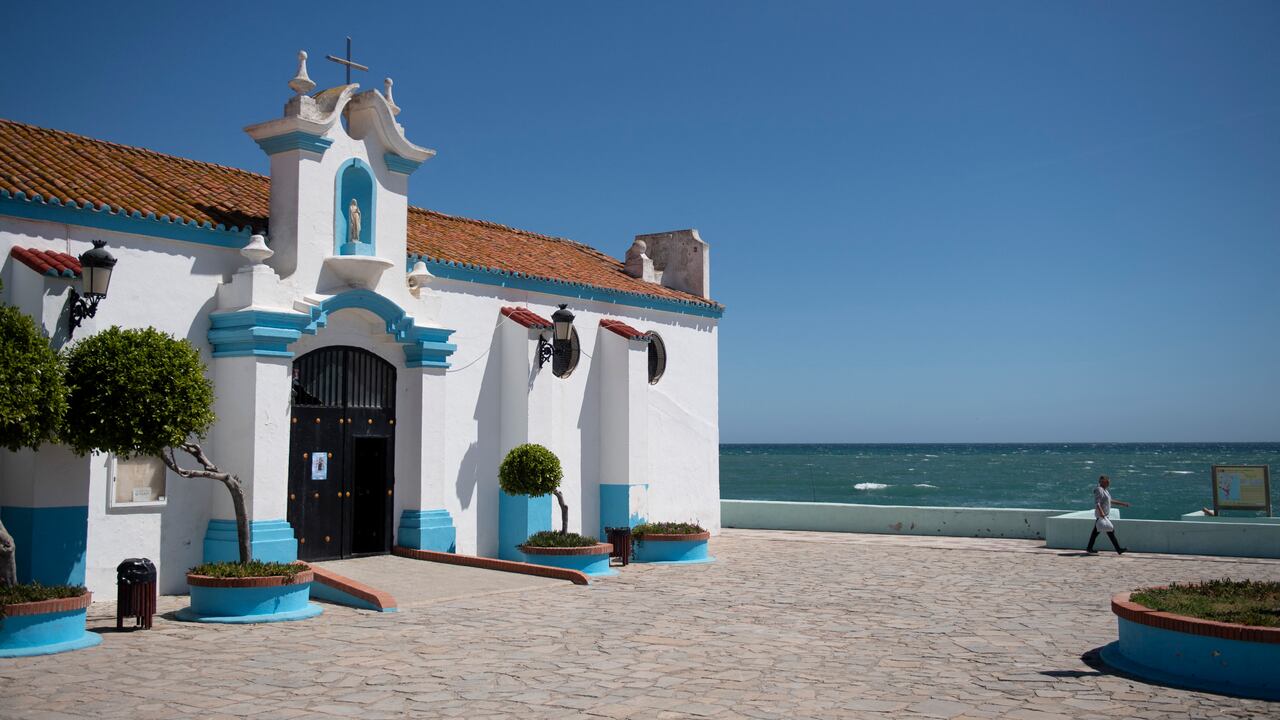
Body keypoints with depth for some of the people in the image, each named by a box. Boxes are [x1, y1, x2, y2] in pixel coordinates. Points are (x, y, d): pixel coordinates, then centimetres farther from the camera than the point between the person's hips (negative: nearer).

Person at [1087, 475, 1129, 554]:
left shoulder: (1104, 490, 16)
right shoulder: (1099, 490, -15)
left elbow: (1110, 501, 25)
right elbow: (1097, 503, -23)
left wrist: (1122, 504, 25)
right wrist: (1101, 512, -33)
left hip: (1105, 515, 10)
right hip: (1102, 515, -10)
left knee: (1096, 532, 10)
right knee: (1110, 531, -8)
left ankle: (1089, 548, 12)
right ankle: (1118, 549, -5)